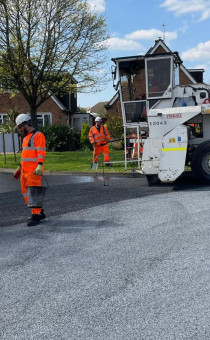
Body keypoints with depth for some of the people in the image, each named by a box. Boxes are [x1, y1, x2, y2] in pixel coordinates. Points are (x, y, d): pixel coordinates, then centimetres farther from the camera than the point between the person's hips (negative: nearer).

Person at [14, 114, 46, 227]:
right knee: (26, 192, 11)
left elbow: (41, 152, -18)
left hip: (34, 171, -10)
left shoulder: (38, 135, -8)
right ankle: (40, 212, 21)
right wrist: (20, 167, 28)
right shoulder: (26, 138, 21)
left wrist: (39, 166, -27)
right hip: (25, 171, 10)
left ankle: (36, 216, 0)